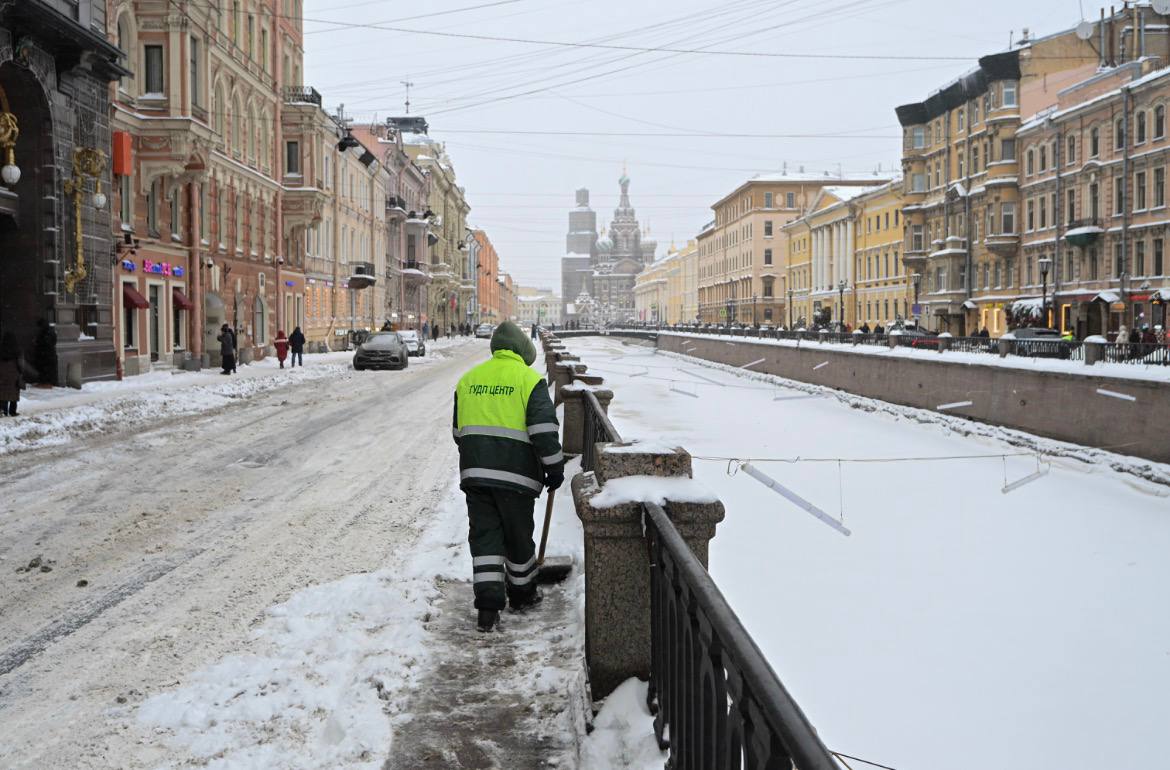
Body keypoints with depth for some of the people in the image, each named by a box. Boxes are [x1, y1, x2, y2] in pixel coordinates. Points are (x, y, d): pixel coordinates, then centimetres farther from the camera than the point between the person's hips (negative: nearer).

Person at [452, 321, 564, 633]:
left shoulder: (469, 379, 13)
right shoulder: (529, 379, -5)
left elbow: (459, 430, 19)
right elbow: (544, 429, -12)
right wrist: (555, 468, -2)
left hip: (474, 472, 4)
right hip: (515, 473, -4)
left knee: (484, 535, 5)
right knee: (518, 536, 12)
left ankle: (487, 606, -4)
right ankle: (522, 594, 29)